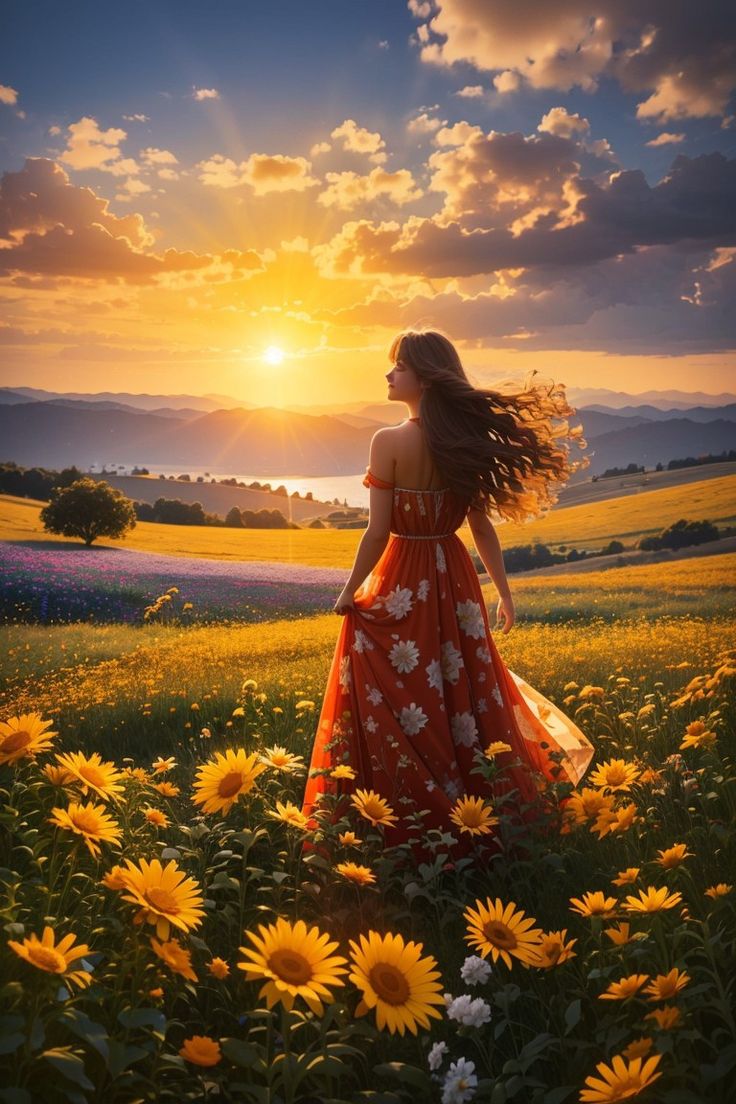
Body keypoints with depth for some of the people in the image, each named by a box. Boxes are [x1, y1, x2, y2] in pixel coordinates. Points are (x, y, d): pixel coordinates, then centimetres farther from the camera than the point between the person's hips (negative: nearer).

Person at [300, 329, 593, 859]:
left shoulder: (389, 442, -16)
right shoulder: (463, 439, 0)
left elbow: (378, 532, -16)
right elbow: (483, 525, 3)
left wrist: (349, 592, -4)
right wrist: (505, 592, 12)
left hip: (401, 586, -6)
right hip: (455, 581, 6)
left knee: (398, 707, 6)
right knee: (464, 693, 17)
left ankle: (406, 830, 15)